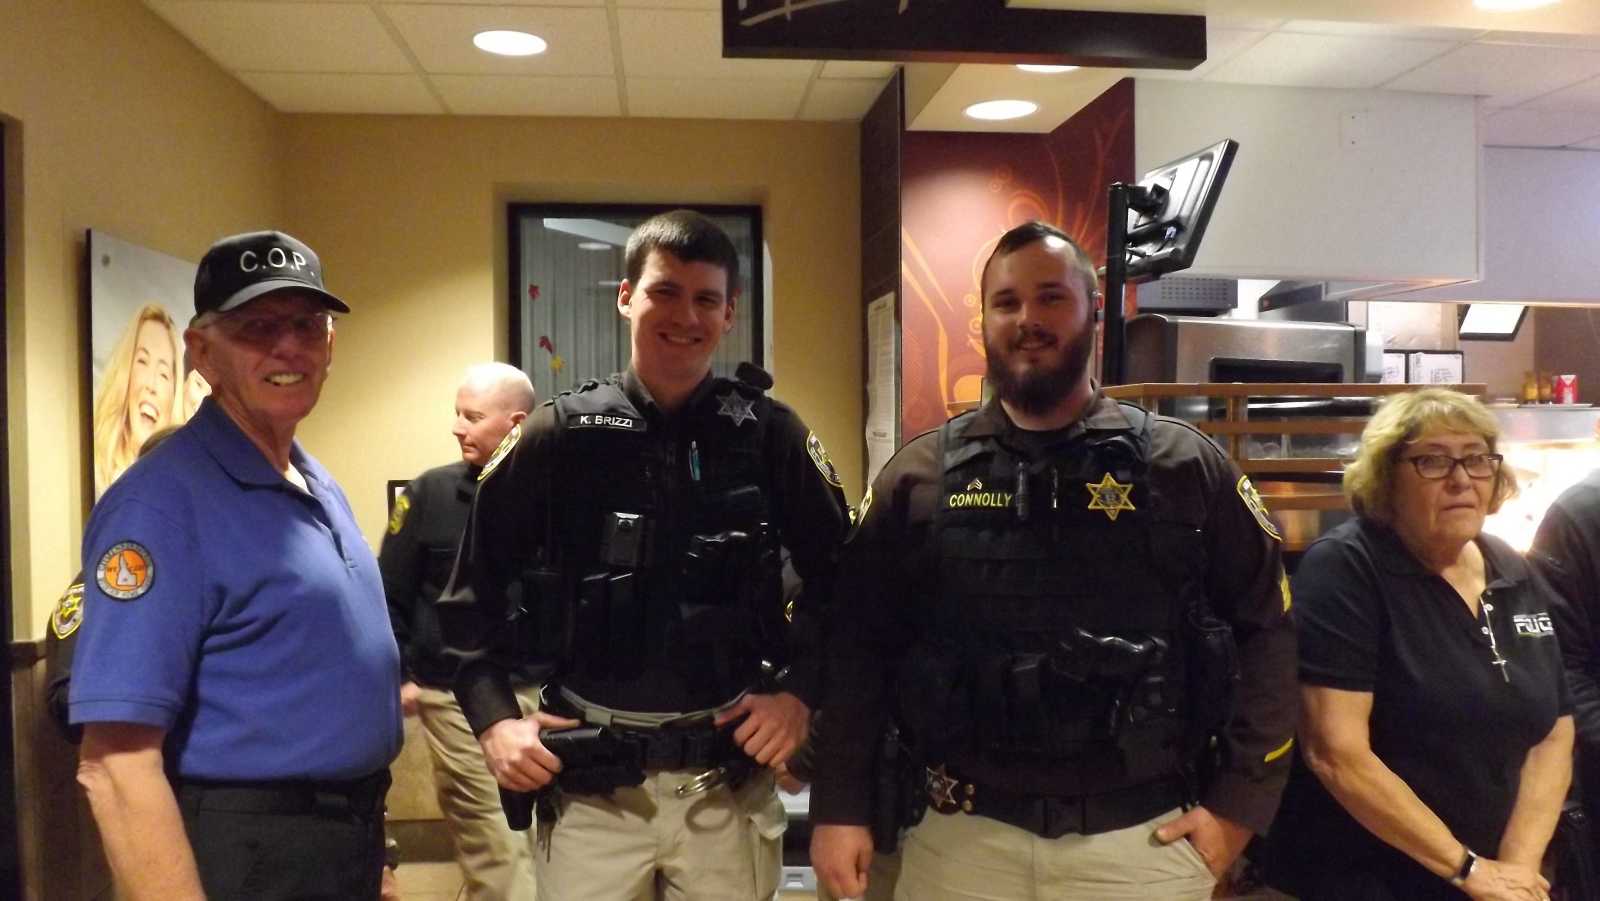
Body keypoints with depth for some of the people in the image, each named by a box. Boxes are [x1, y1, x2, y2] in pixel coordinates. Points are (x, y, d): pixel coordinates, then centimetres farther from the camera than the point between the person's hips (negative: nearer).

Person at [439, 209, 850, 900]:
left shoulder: (770, 436, -2)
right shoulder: (558, 436, -3)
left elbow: (839, 579, 5)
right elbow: (476, 586, 2)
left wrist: (800, 690, -4)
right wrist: (493, 718, -6)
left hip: (728, 779, 1)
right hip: (589, 781, 0)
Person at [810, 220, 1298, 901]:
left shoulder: (1185, 467, -1)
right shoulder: (920, 475, 0)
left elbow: (1267, 631, 3)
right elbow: (856, 647, 2)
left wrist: (1240, 805, -1)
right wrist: (840, 809, -1)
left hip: (1144, 841, 0)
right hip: (962, 838, 1)